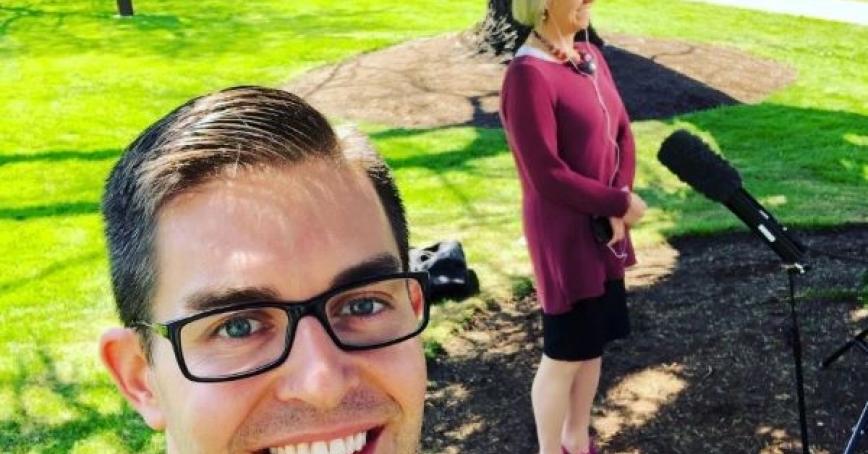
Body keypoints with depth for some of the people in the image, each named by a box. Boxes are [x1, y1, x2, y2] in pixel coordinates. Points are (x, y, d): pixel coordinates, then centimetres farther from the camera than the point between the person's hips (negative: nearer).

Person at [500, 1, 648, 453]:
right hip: (564, 236, -8)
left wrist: (618, 205, -7)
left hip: (605, 230, 8)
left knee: (593, 343, 19)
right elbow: (547, 175, -22)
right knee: (564, 354, 6)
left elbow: (622, 134, 7)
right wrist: (620, 202, -13)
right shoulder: (527, 75, -20)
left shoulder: (590, 56, 5)